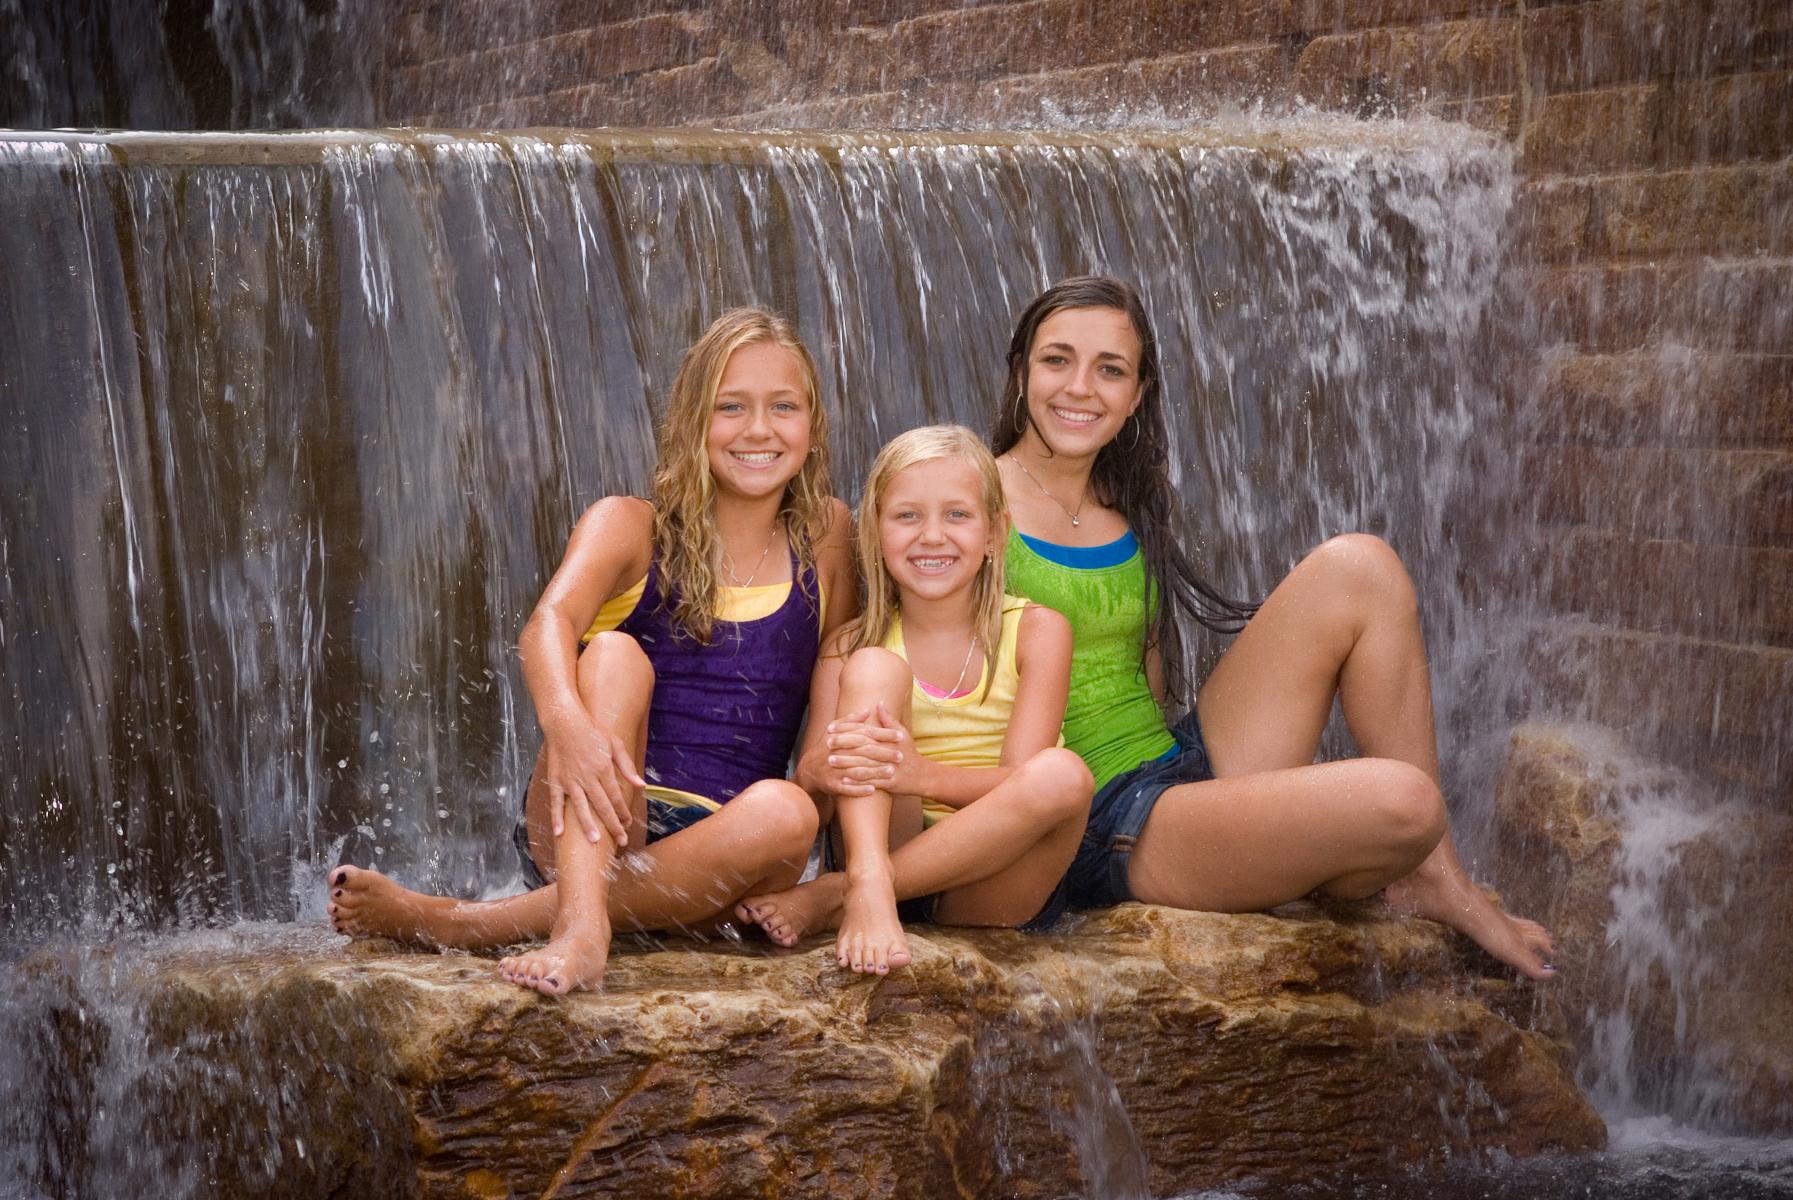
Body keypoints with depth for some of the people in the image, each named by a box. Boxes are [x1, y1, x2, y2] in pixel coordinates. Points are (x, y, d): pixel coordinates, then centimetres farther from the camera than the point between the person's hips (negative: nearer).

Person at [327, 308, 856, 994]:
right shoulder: (629, 526, 3)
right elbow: (550, 621, -18)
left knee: (784, 812, -33)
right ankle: (580, 925, -46)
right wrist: (567, 721, -41)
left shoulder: (827, 536, 10)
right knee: (614, 651, -25)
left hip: (705, 860, 1)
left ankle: (457, 922, -34)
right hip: (589, 832, -1)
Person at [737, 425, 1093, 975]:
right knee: (874, 667, -15)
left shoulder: (1035, 631, 2)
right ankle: (868, 890, -37)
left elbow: (1022, 781, -10)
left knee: (1063, 773, -31)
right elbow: (807, 779, -4)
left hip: (990, 883, 0)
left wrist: (924, 774, -31)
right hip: (882, 847, 1)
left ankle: (835, 895, -24)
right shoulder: (852, 649, 7)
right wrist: (817, 771, -31)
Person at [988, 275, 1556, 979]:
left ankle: (1433, 876, -2)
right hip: (1104, 830, -7)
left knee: (1356, 567, -8)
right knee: (1397, 801, -28)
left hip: (1184, 763, 8)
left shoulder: (1131, 507, 14)